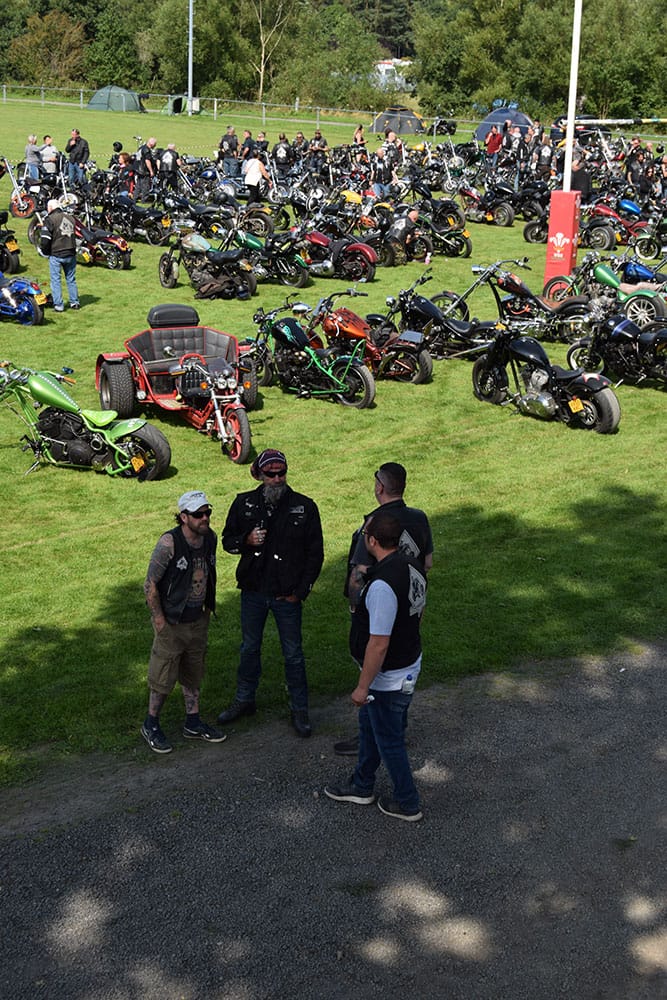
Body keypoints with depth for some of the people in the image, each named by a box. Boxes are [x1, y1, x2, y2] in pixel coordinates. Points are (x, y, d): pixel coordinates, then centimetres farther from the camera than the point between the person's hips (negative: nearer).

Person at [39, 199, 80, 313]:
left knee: (56, 280, 2)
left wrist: (45, 252, 1)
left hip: (56, 255, -5)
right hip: (70, 254, 5)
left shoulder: (50, 219, -10)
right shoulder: (70, 218, 10)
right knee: (71, 279, 15)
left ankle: (58, 305, 1)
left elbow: (45, 239, -14)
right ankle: (74, 302, 19)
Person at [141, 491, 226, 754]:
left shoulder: (210, 538, -2)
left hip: (198, 621, 6)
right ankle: (151, 725, 23)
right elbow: (150, 584, -17)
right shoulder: (169, 542, -22)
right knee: (164, 676, 4)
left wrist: (209, 607, 14)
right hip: (171, 623, -6)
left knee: (193, 674, 18)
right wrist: (159, 619, -15)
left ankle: (193, 723, 32)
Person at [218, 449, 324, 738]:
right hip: (253, 592, 2)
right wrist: (247, 540, -16)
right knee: (249, 648, 17)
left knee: (293, 653, 7)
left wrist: (300, 591, -8)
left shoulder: (304, 507, -8)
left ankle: (299, 710, 20)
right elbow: (227, 540, 7)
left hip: (287, 595, -2)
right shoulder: (244, 503, -2)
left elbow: (315, 553, -3)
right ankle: (244, 700, 35)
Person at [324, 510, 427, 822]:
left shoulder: (382, 585, -33)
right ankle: (362, 787, 43)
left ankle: (407, 804, 27)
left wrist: (363, 687, -19)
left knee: (389, 741, 10)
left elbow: (379, 644, -29)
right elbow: (418, 612, 12)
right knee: (368, 724, 26)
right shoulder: (412, 566, -3)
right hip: (410, 662, 10)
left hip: (389, 677, -10)